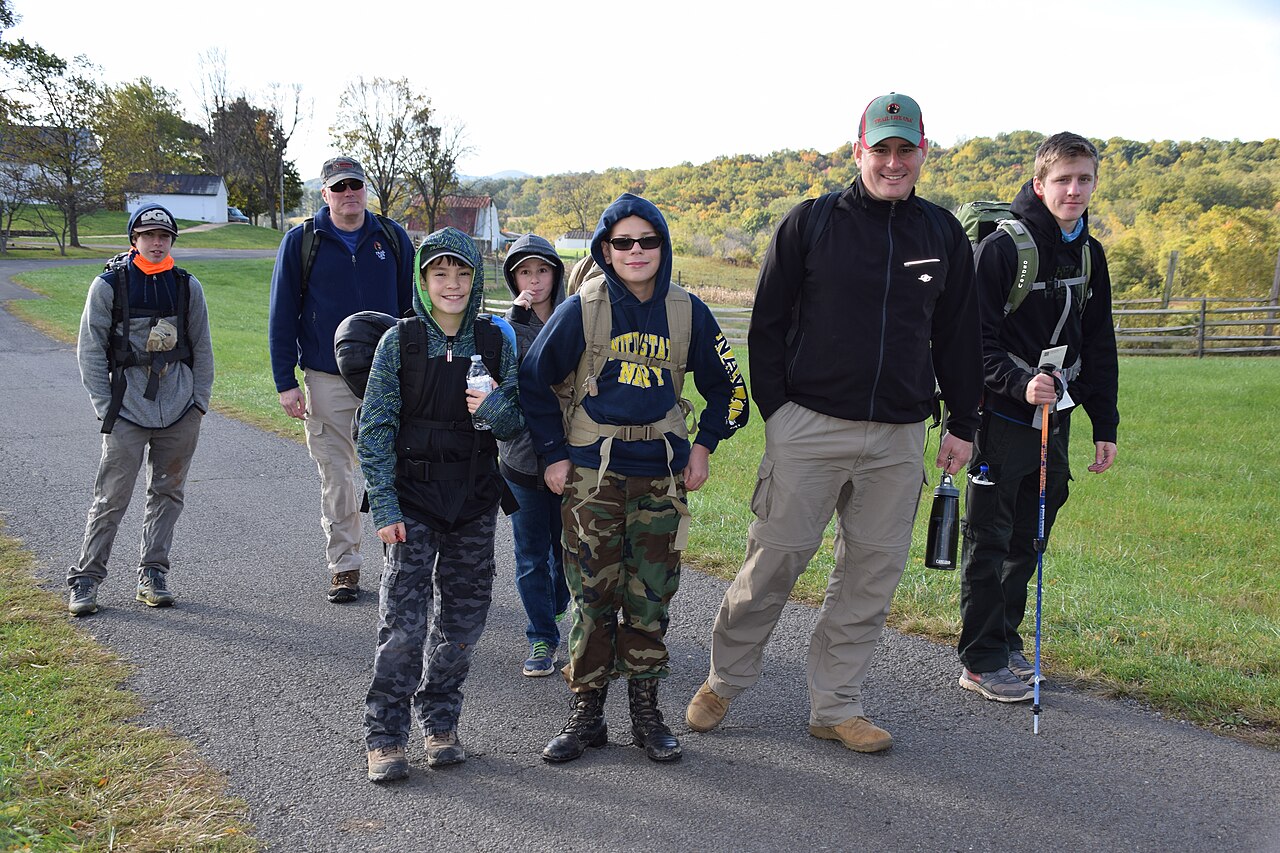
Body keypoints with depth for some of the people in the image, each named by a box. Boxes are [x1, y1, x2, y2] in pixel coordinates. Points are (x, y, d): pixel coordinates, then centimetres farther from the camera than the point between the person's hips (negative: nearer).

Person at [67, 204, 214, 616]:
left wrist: (200, 401, 6)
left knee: (168, 493, 8)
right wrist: (105, 406, -4)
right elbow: (90, 351, 2)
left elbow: (202, 348, 13)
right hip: (127, 406, -3)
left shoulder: (187, 286, 8)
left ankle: (153, 575, 18)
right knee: (111, 497, -4)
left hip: (180, 408, 3)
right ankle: (85, 579, 6)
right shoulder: (108, 285, 0)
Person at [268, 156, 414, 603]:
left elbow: (412, 306, 11)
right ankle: (344, 567, 16)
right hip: (326, 379, 0)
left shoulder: (393, 238, 6)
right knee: (336, 478, 5)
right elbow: (282, 315, 3)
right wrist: (285, 382, -2)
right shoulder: (301, 242, 2)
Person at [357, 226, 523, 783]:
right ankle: (385, 737, 7)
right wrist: (385, 506, -10)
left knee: (463, 617, 9)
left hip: (475, 500, 3)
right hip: (413, 496, -2)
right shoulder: (400, 341, -4)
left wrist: (493, 408, -18)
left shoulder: (496, 341, 1)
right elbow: (374, 428, -4)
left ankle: (440, 724, 26)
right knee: (404, 621, -6)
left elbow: (517, 425, 5)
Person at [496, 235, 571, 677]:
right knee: (531, 554, 6)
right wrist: (516, 318, -19)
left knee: (566, 546, 12)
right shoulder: (507, 325, 2)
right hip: (521, 454, 0)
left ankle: (556, 611, 38)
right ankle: (542, 638, 17)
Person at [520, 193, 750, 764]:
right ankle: (585, 713, 14)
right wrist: (553, 455, 2)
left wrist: (703, 447, 7)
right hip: (589, 472, -1)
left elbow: (727, 387, 15)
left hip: (659, 475, 2)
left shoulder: (688, 313, 2)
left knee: (650, 595, 5)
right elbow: (535, 380, 4)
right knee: (593, 593, 1)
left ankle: (646, 712, 19)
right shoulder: (582, 310, -4)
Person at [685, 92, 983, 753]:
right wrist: (775, 409, -4)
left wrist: (962, 423, 14)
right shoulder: (811, 222, 1)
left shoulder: (943, 234, 11)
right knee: (774, 559, 0)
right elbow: (767, 323, 2)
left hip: (899, 437, 4)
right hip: (810, 426, -3)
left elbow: (957, 337, 17)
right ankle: (723, 681, 21)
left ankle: (835, 706, 20)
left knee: (873, 572, 7)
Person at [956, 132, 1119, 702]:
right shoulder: (1003, 247, -11)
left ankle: (1006, 641, 27)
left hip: (1055, 419, 7)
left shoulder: (1089, 254, 11)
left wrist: (1105, 425, 13)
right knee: (990, 541, 1)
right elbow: (977, 338, -14)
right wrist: (1019, 384, -28)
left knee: (1028, 539, 13)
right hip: (1002, 418, -7)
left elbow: (1099, 348, 15)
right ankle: (981, 661, 10)